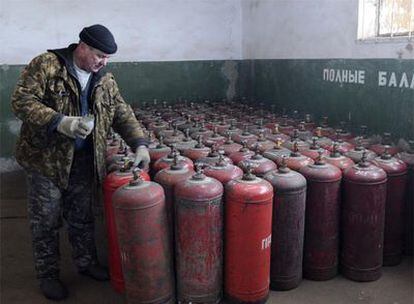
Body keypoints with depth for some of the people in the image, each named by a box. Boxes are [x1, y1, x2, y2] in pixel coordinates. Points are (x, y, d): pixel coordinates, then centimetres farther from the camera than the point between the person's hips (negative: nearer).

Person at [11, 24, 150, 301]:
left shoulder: (104, 79, 7)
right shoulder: (46, 65, -10)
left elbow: (123, 114, 7)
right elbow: (21, 100, -16)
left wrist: (140, 144, -6)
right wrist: (59, 122, -28)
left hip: (84, 161, 5)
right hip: (46, 157, -4)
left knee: (82, 218, 17)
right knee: (46, 221, 7)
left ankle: (87, 262, 35)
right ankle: (48, 275, 24)